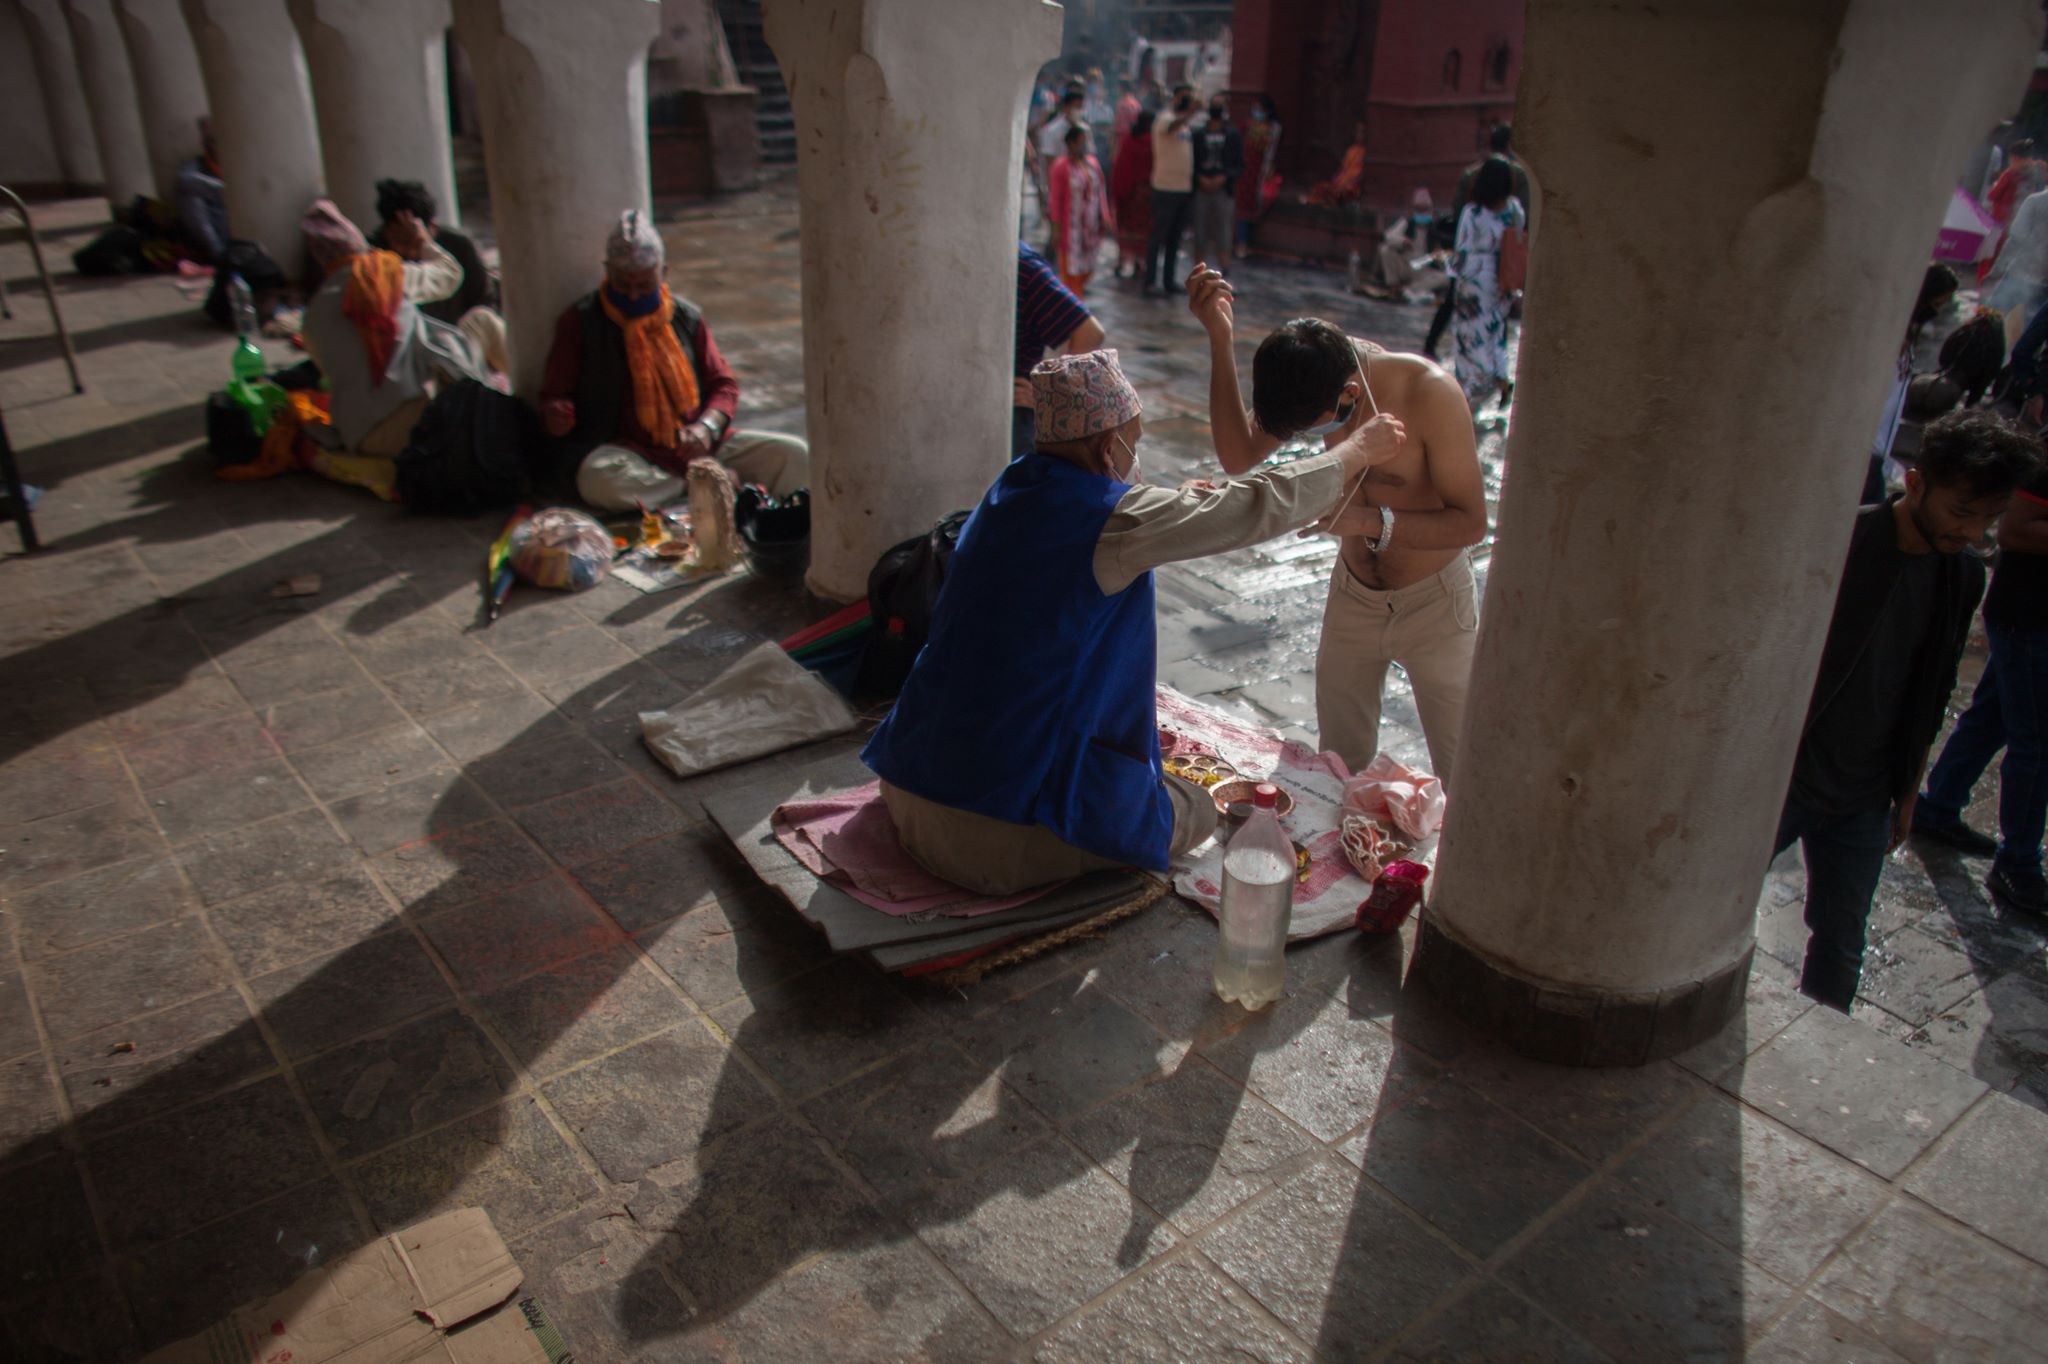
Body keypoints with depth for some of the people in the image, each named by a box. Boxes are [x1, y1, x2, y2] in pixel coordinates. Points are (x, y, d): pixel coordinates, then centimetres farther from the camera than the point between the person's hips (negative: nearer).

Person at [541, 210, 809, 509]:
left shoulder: (687, 317, 12)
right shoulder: (581, 321, 5)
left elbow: (724, 384, 13)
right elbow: (554, 396, 5)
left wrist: (706, 426, -10)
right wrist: (556, 415, -21)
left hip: (696, 446, 2)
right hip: (627, 449, -2)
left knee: (796, 456, -16)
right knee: (600, 480, -40)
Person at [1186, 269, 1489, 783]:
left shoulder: (1429, 393, -28)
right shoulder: (1317, 368, -14)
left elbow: (1471, 521, -23)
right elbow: (1239, 456, -21)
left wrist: (1371, 521, -38)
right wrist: (1220, 339, -30)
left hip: (1433, 604, -4)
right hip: (1352, 597, 4)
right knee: (1339, 765, 13)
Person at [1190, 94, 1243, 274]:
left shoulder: (1233, 136, 7)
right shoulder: (1198, 135, 10)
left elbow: (1240, 168, 3)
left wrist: (1224, 178, -14)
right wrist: (1200, 178, -10)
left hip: (1223, 191, -1)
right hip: (1201, 191, 1)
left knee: (1222, 235, -2)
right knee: (1200, 235, 2)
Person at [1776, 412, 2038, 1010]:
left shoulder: (1964, 579, 3)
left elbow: (1929, 697, 13)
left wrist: (1908, 791, 16)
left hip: (1864, 801, 6)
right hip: (1782, 778, -5)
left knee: (1840, 948, 12)